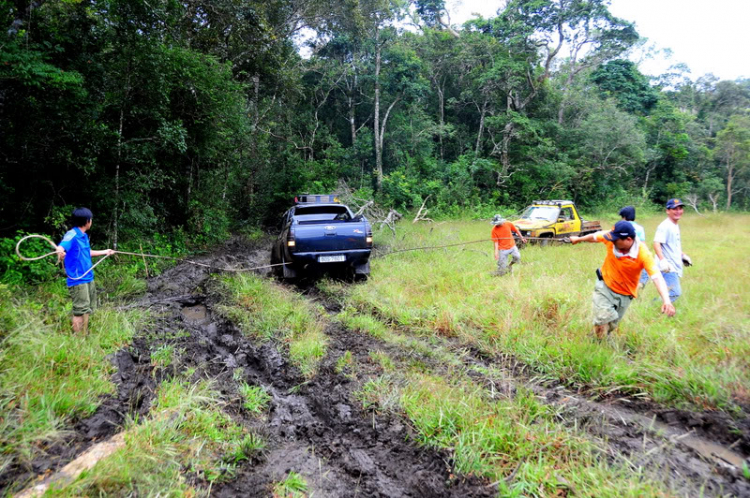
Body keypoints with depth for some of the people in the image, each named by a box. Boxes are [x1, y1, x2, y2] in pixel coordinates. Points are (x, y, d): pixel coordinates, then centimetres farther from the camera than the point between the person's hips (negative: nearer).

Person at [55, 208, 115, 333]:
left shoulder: (84, 236, 12)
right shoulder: (72, 235, -15)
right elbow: (60, 247, -33)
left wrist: (105, 252, 42)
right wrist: (60, 252, -56)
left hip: (88, 278, 9)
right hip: (78, 280, -9)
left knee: (87, 309, 17)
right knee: (80, 311, -4)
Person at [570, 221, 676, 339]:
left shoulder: (643, 253, -28)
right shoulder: (611, 238, -20)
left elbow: (657, 277, -37)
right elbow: (595, 237, 3)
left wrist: (666, 300, -51)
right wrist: (578, 239, 22)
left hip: (624, 295, -1)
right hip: (604, 286, 1)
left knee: (611, 325, 11)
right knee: (604, 318, -19)